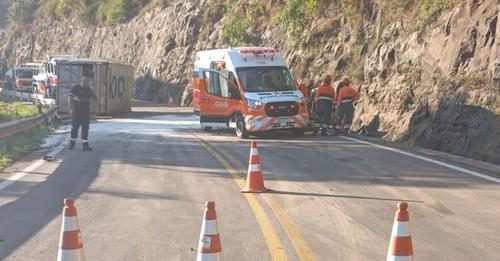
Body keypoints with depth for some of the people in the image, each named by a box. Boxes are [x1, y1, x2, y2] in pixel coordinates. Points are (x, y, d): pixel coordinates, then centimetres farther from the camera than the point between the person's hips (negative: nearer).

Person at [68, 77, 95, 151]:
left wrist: (91, 92, -4)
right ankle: (72, 143, 18)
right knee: (74, 128, 4)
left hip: (86, 112, 5)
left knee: (85, 129, 3)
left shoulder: (88, 89, 9)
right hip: (76, 112, -4)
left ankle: (85, 145, 4)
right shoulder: (76, 88, -7)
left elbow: (93, 97, 14)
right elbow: (70, 98, -8)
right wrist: (71, 109, -14)